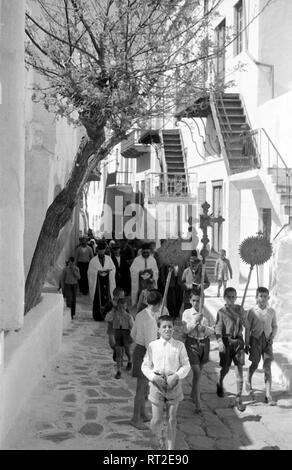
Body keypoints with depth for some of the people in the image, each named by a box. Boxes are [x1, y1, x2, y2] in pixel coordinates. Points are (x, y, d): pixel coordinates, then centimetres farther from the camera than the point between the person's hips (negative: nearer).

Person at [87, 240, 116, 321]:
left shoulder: (108, 258, 8)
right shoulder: (93, 260, 1)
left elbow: (113, 269, 8)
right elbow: (90, 272, 0)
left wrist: (107, 271, -10)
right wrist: (98, 272, -13)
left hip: (107, 280, 2)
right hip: (97, 281, -2)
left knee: (107, 297, -1)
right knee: (98, 298, -3)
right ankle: (98, 315, 3)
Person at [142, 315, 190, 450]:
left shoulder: (179, 345, -3)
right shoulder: (152, 345, -2)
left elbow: (186, 365, 0)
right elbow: (145, 365, 2)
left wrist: (176, 376, -16)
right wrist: (153, 377, -14)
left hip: (174, 383, 1)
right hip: (157, 383, 0)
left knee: (172, 419, 10)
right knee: (157, 419, 2)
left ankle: (170, 447, 24)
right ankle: (153, 442, 31)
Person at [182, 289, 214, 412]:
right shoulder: (187, 313, -5)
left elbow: (212, 331, -3)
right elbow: (185, 330, -14)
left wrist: (205, 328, -23)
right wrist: (195, 321, -27)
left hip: (204, 342, 3)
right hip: (192, 343, -3)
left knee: (199, 371, 19)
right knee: (196, 372, -9)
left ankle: (193, 394, 43)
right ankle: (198, 403, -3)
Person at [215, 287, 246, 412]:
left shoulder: (239, 309, 7)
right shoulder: (221, 312, -3)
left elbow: (245, 324, 11)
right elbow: (218, 328, -10)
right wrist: (220, 341, -25)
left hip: (238, 340, 2)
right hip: (226, 341, -2)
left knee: (239, 369, -4)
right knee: (225, 368, 7)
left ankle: (239, 398, 0)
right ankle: (220, 384, 42)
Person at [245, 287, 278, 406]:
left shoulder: (272, 311, 0)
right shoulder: (252, 311, -6)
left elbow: (275, 326, 11)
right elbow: (247, 329, -2)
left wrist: (272, 337, -6)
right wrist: (246, 344, -1)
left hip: (267, 340, 1)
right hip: (255, 339, -1)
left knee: (267, 367, -5)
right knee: (255, 364, 7)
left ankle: (268, 395, -6)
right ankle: (248, 381, 41)